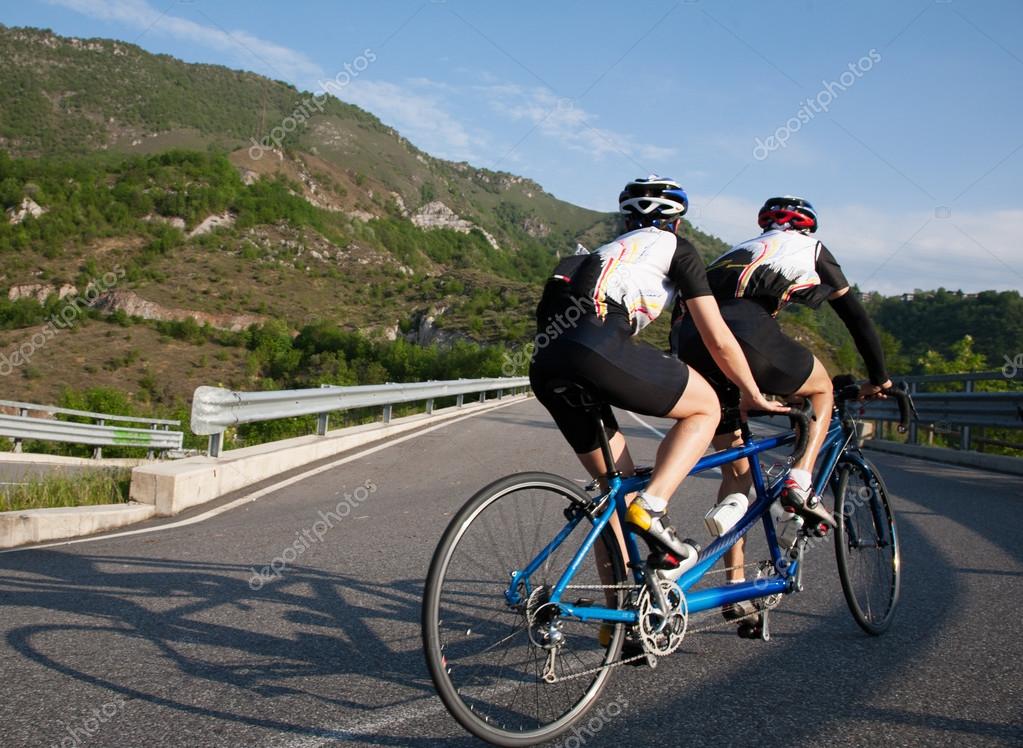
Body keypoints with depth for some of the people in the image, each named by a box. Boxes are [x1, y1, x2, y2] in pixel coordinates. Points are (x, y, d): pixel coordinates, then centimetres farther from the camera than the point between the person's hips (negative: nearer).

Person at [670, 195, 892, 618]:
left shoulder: (740, 251, 40)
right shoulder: (808, 247, 27)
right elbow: (855, 316, 28)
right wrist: (879, 377, 38)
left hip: (688, 345, 5)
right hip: (742, 332, -5)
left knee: (737, 470, 18)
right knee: (822, 389, 26)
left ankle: (735, 588, 16)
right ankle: (800, 484, 6)